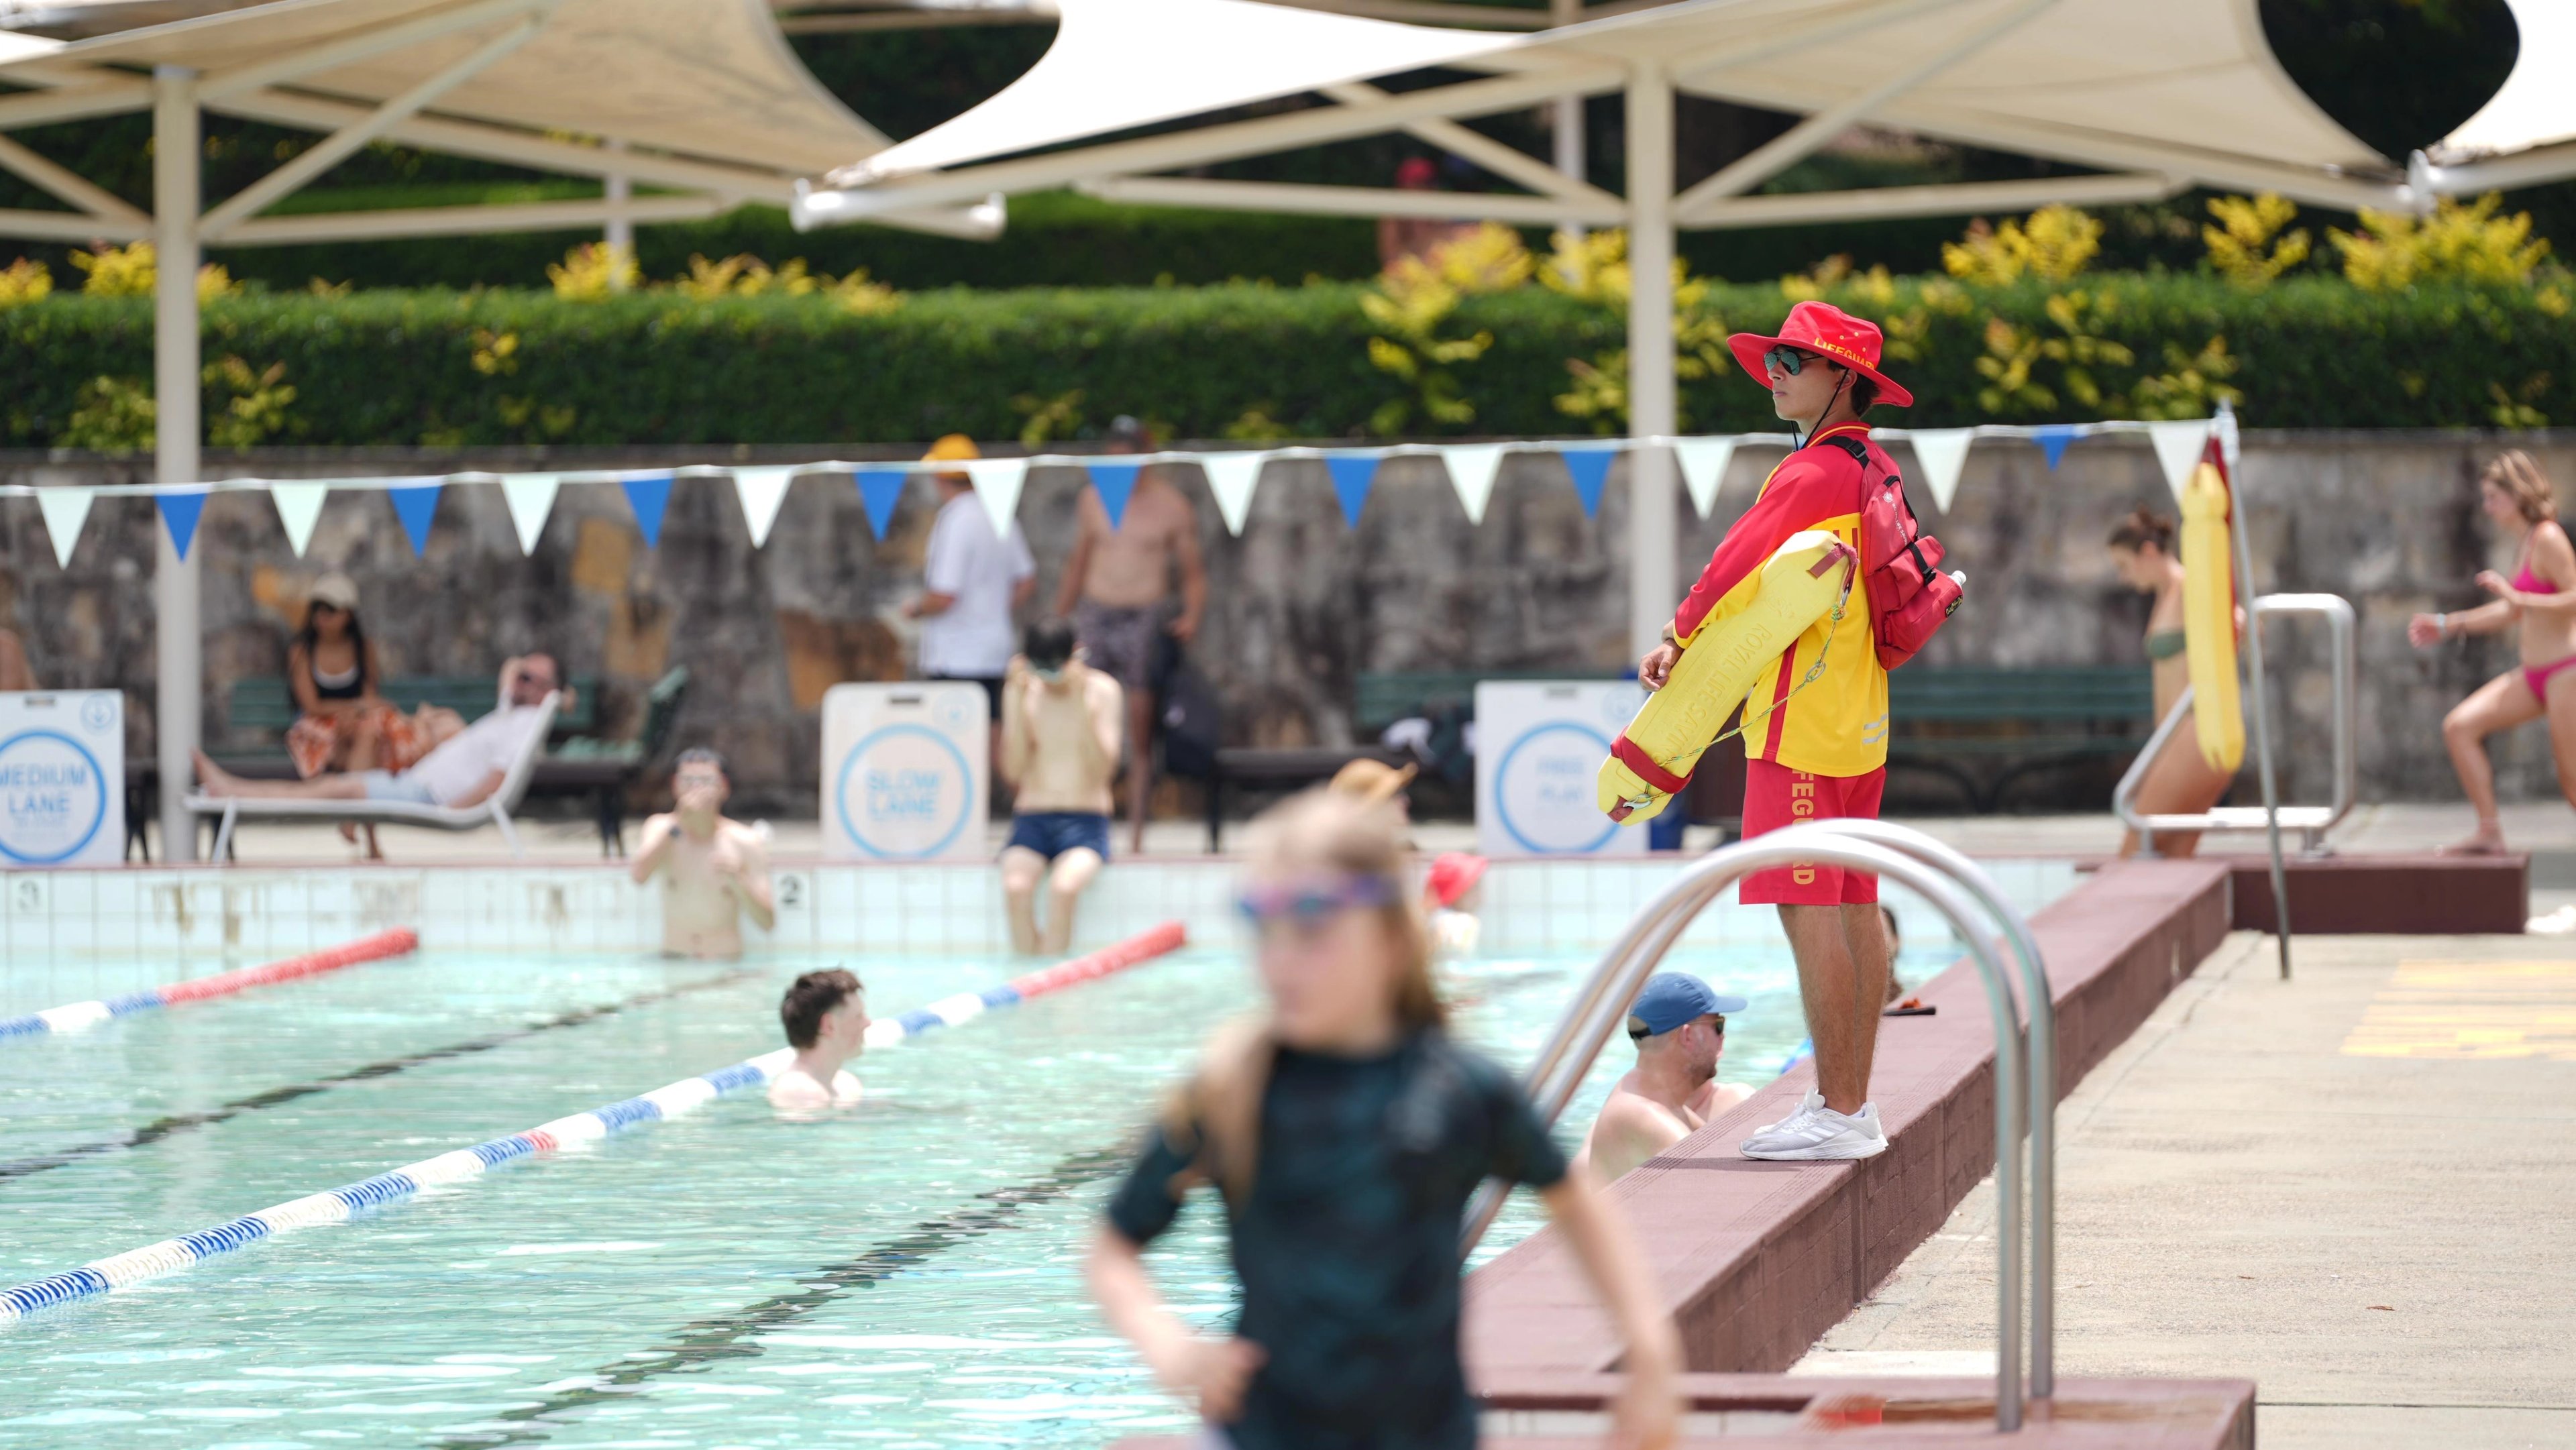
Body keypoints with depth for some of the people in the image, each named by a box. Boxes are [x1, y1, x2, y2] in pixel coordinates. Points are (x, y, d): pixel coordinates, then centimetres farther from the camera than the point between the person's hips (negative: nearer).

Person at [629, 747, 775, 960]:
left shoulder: (747, 842, -1)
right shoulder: (660, 827, 5)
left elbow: (767, 922, -4)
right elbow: (639, 875, -17)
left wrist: (740, 880, -21)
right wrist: (679, 821, -20)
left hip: (726, 965, -1)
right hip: (673, 964, 1)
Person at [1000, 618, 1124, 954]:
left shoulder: (1102, 690, 0)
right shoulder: (1022, 690, 4)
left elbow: (1103, 769, -10)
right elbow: (1013, 771, -4)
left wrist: (1081, 702, -18)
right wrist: (1019, 700, -11)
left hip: (1085, 823, -2)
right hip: (1031, 820, 2)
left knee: (1063, 886, -34)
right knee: (1016, 886, -32)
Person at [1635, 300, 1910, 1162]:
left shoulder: (1815, 472, -14)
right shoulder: (1878, 471, 16)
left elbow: (1740, 563, -14)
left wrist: (1679, 638, 0)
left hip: (1803, 720, -10)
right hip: (1859, 718, 10)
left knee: (1810, 914, -9)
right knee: (1853, 911, 10)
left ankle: (1837, 1113, -11)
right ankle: (1852, 1106, 14)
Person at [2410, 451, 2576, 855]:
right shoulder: (2529, 541, 13)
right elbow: (2514, 613, 23)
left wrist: (2517, 596, -27)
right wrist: (2448, 625, 23)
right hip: (2534, 674, 10)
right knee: (2460, 727, 2)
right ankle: (2490, 833, 3)